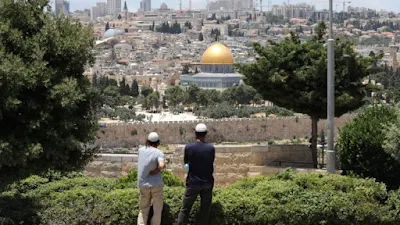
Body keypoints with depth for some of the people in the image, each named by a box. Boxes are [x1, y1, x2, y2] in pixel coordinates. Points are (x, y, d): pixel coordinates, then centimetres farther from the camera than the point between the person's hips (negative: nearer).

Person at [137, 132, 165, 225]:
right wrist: (155, 171, -13)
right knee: (157, 210, 9)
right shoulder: (159, 153, -12)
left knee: (143, 210, 13)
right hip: (156, 184, -4)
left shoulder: (141, 150, 1)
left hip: (143, 185, 4)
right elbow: (161, 165, -28)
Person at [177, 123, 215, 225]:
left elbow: (186, 162, 4)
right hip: (207, 182, 2)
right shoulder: (211, 148, -7)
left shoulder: (188, 147, -12)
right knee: (205, 210, 11)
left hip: (193, 182, -1)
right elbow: (211, 163, 6)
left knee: (185, 209, 7)